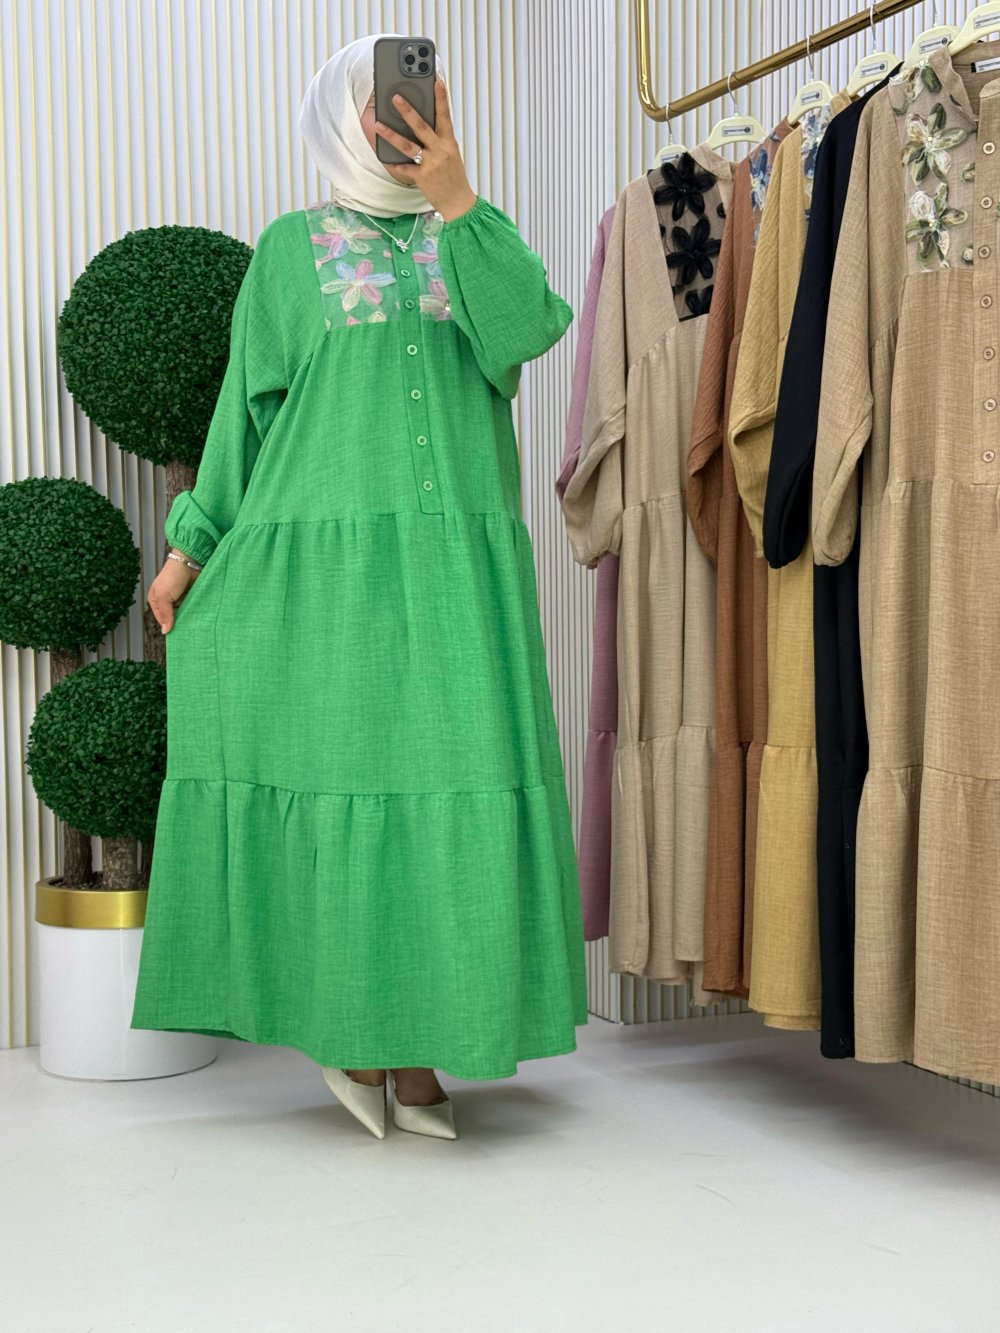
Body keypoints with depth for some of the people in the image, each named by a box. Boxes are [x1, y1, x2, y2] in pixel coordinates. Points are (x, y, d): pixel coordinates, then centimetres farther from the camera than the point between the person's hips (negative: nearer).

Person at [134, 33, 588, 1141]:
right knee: (335, 785, -2)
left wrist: (455, 199, -11)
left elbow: (526, 327, -4)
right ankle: (341, 1020, 17)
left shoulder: (468, 240, 17)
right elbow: (247, 407, 12)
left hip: (458, 569, 2)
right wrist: (192, 547, 9)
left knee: (452, 786, -2)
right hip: (323, 562, -2)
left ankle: (418, 1051, 10)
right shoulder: (290, 250, 12)